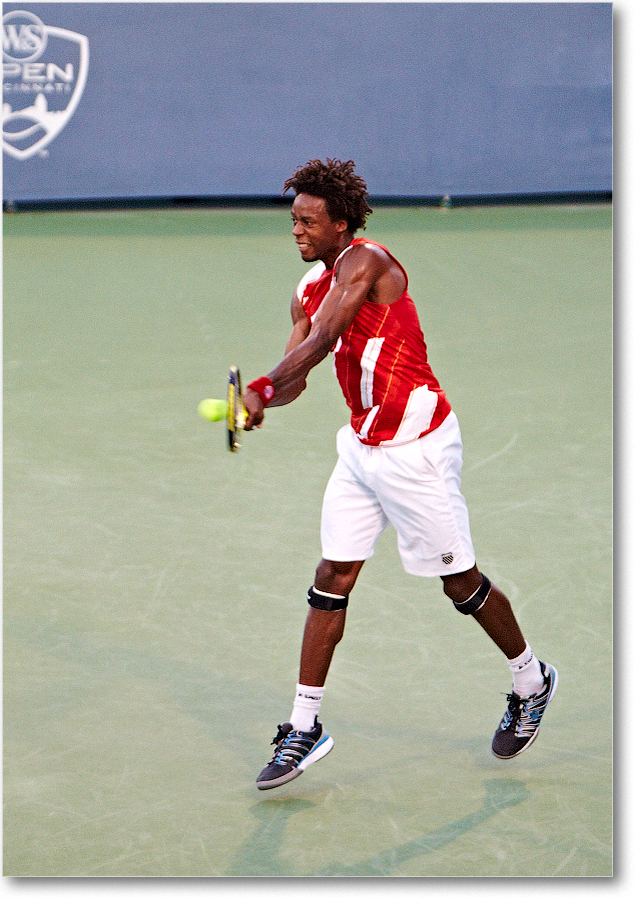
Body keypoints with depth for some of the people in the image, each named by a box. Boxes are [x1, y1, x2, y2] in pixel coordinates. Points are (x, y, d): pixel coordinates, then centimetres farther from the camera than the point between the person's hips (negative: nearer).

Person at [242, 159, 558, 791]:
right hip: (361, 446, 8)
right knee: (332, 580, 2)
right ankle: (304, 727, 6)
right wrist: (264, 398, -14)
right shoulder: (309, 289, 8)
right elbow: (296, 372, 6)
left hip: (415, 444, -8)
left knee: (460, 582, 5)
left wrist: (262, 390, -27)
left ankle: (531, 682, 28)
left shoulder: (366, 263, -18)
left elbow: (318, 345, -28)